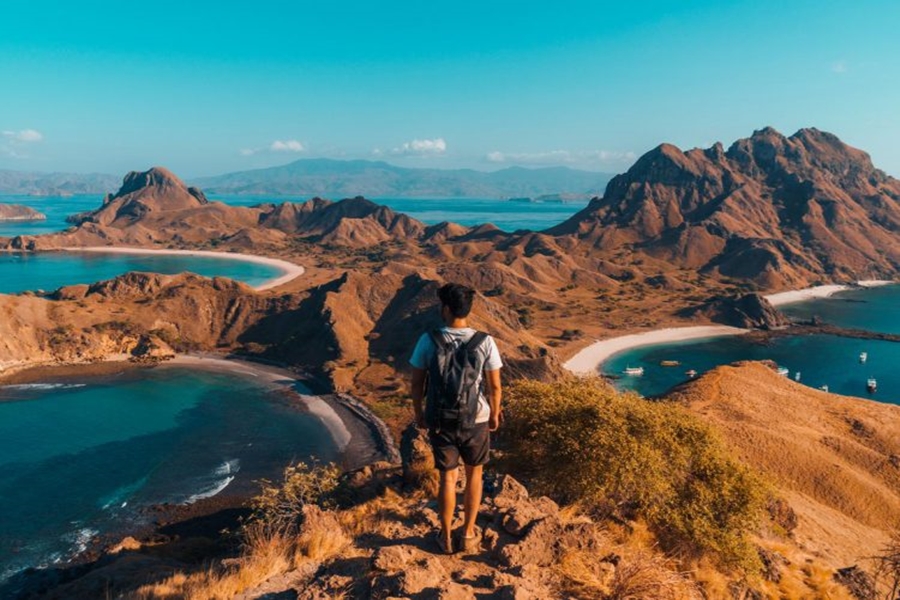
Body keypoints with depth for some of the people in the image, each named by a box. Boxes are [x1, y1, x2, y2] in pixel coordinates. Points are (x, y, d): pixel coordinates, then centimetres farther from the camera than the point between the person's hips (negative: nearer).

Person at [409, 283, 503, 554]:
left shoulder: (427, 341, -15)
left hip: (440, 420, 0)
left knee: (448, 477, 17)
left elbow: (417, 383, -7)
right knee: (474, 473, 22)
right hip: (475, 420, 0)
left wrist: (418, 413, 10)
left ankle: (446, 538, 31)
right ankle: (468, 535, 32)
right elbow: (494, 386, -8)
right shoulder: (485, 342, -16)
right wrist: (494, 415, 9)